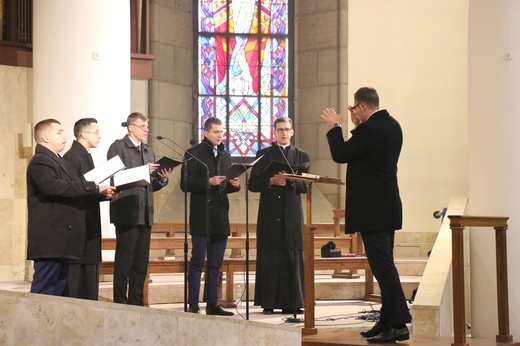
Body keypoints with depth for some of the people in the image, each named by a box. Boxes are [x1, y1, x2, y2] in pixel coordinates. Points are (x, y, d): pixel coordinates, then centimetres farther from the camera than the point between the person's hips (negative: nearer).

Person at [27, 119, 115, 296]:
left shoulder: (57, 161, 24)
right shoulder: (40, 161, -10)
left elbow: (73, 191, 24)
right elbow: (54, 186, -26)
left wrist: (102, 192, 9)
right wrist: (94, 187, -23)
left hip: (60, 238, 10)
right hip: (50, 240, -10)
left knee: (58, 288, 10)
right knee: (44, 290, -10)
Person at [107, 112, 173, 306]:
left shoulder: (148, 151, 20)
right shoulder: (118, 147, -1)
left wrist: (162, 179, 0)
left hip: (145, 214, 7)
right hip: (127, 212, -7)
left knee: (141, 263, 7)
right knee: (123, 262, -4)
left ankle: (137, 303, 13)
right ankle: (120, 303, 1)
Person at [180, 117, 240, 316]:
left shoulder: (225, 156, 16)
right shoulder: (193, 154, -3)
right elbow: (185, 185, -9)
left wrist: (234, 185, -1)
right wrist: (208, 182, -19)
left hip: (220, 217, 6)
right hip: (201, 216, -6)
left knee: (215, 263, 8)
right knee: (197, 261, -4)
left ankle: (212, 304, 13)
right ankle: (193, 305, -2)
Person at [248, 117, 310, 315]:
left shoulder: (301, 156, 14)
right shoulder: (263, 155, 10)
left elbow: (306, 185, 5)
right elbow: (253, 184, 4)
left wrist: (290, 180, -13)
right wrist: (271, 181, -12)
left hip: (292, 214, 1)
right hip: (270, 214, -1)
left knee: (293, 259, -2)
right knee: (269, 259, -3)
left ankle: (291, 303, 1)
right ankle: (268, 303, -1)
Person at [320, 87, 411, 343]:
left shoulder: (368, 129, -18)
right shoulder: (392, 126, 10)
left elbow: (340, 155, -12)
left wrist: (335, 126, 1)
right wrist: (358, 126, 16)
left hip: (372, 211, -10)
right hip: (388, 208, 10)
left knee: (383, 266, -9)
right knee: (384, 266, 14)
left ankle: (399, 325, -11)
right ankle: (387, 322, 20)